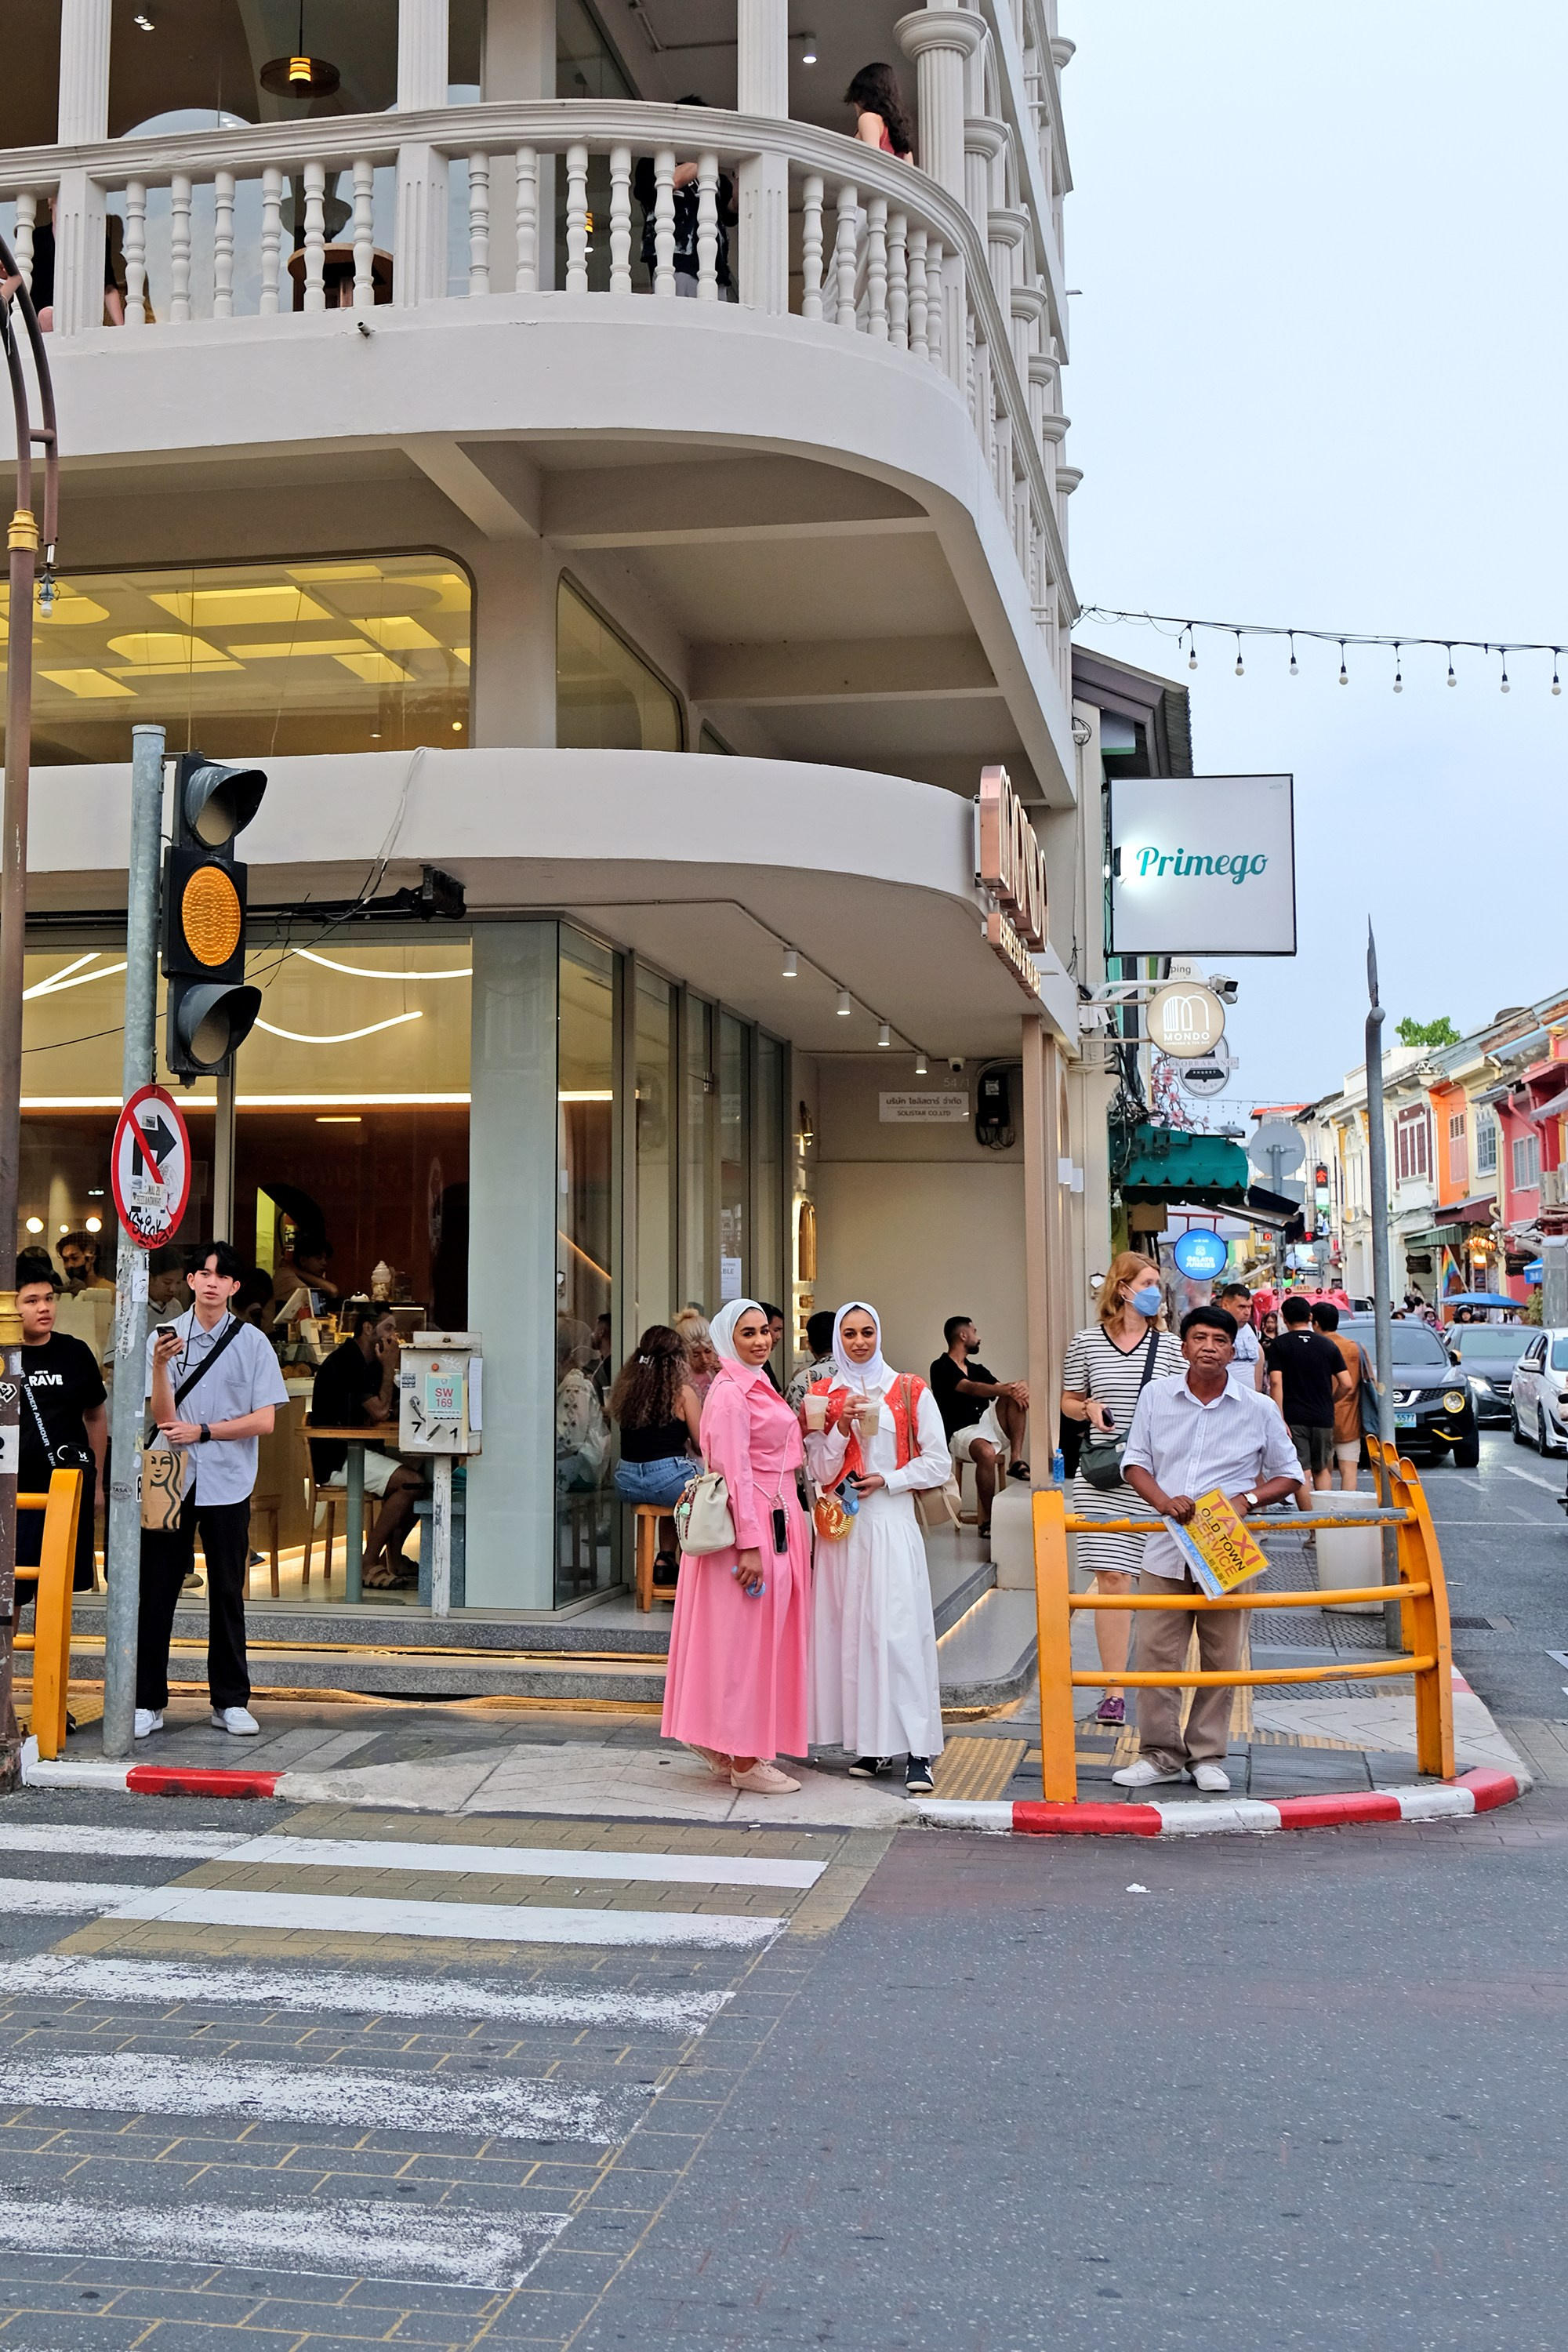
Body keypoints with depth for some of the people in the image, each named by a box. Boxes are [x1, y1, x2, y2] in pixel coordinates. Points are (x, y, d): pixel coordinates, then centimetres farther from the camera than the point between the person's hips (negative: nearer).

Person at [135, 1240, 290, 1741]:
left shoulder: (252, 1342, 2)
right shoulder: (163, 1337, 3)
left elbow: (263, 1421, -2)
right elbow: (164, 1419, -6)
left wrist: (201, 1431, -10)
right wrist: (159, 1365, -20)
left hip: (228, 1481, 0)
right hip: (170, 1479, 0)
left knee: (227, 1593, 5)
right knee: (156, 1591, -1)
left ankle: (230, 1701, 14)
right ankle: (148, 1703, 7)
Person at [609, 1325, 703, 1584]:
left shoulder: (625, 1389, 9)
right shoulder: (682, 1392, -6)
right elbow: (701, 1445, 0)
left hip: (627, 1483, 6)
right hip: (668, 1479, -6)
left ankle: (665, 1559, 25)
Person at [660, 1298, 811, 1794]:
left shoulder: (756, 1386, 16)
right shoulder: (730, 1393, -15)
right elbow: (734, 1473, -20)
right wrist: (750, 1545, -23)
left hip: (776, 1524, 10)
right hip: (750, 1527, -10)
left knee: (763, 1637, 14)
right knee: (746, 1638, -4)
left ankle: (726, 1748, 23)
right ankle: (744, 1762, 3)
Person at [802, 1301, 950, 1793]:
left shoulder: (910, 1392, 4)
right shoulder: (822, 1394, 9)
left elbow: (938, 1462, 3)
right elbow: (820, 1472, 5)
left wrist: (886, 1480, -7)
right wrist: (841, 1428, -10)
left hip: (892, 1520, -3)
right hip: (842, 1526, 3)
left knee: (900, 1630, -10)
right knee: (849, 1628, 1)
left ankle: (917, 1751, -12)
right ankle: (868, 1742, 10)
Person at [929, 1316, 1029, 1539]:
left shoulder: (977, 1369, 22)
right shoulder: (941, 1368, -2)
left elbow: (1004, 1388, 7)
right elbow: (971, 1388, -20)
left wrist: (1018, 1390, -20)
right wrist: (1005, 1389, -37)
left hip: (987, 1425, 7)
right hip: (961, 1434, -7)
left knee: (1017, 1396, -14)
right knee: (987, 1452, -38)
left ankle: (1017, 1460, -19)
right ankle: (987, 1521, -27)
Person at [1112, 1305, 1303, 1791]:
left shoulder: (1258, 1409, 1)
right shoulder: (1156, 1396, 4)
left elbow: (1287, 1475, 9)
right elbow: (1134, 1461, 8)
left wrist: (1247, 1500, -10)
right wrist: (1162, 1499, -11)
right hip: (1165, 1550, 1)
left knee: (1221, 1659, 5)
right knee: (1156, 1653, 0)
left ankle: (1208, 1754, 19)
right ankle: (1160, 1754, 12)